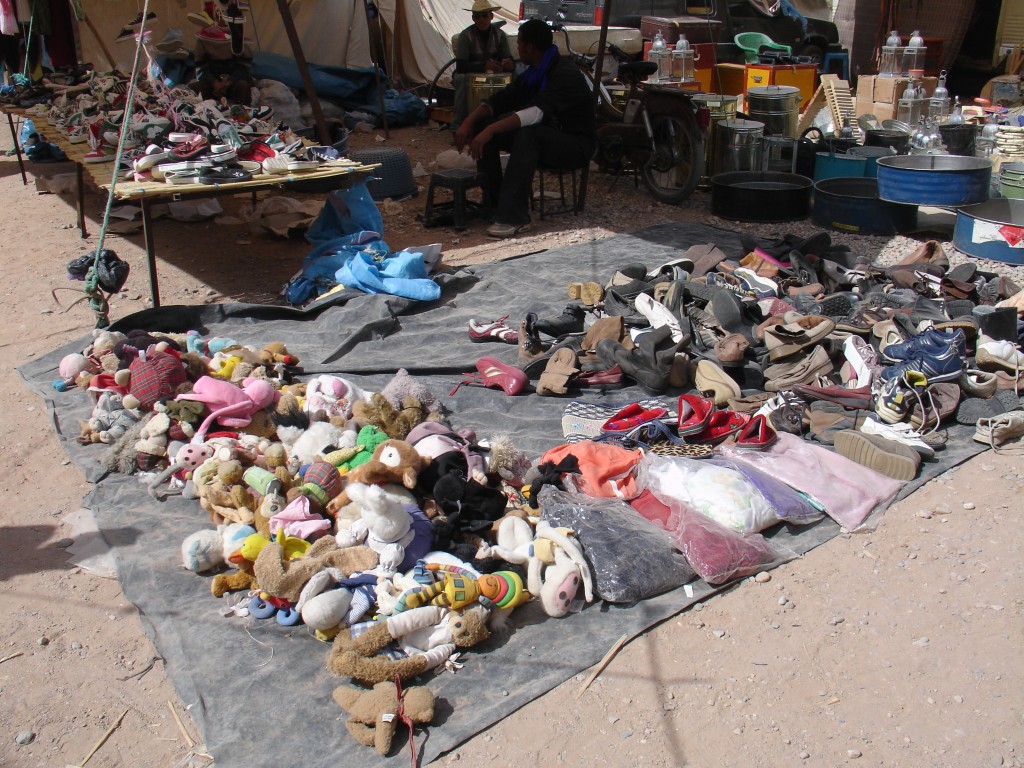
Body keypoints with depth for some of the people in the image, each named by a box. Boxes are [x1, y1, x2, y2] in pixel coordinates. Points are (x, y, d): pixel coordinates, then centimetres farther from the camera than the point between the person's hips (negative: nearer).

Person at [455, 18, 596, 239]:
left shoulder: (565, 74, -21)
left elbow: (537, 112, -35)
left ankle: (514, 216, -38)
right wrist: (469, 121, -13)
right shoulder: (532, 74, 8)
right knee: (482, 126, -7)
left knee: (527, 134, -39)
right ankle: (493, 201, -8)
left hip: (575, 145, -8)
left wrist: (491, 130, -43)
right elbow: (500, 99, 5)